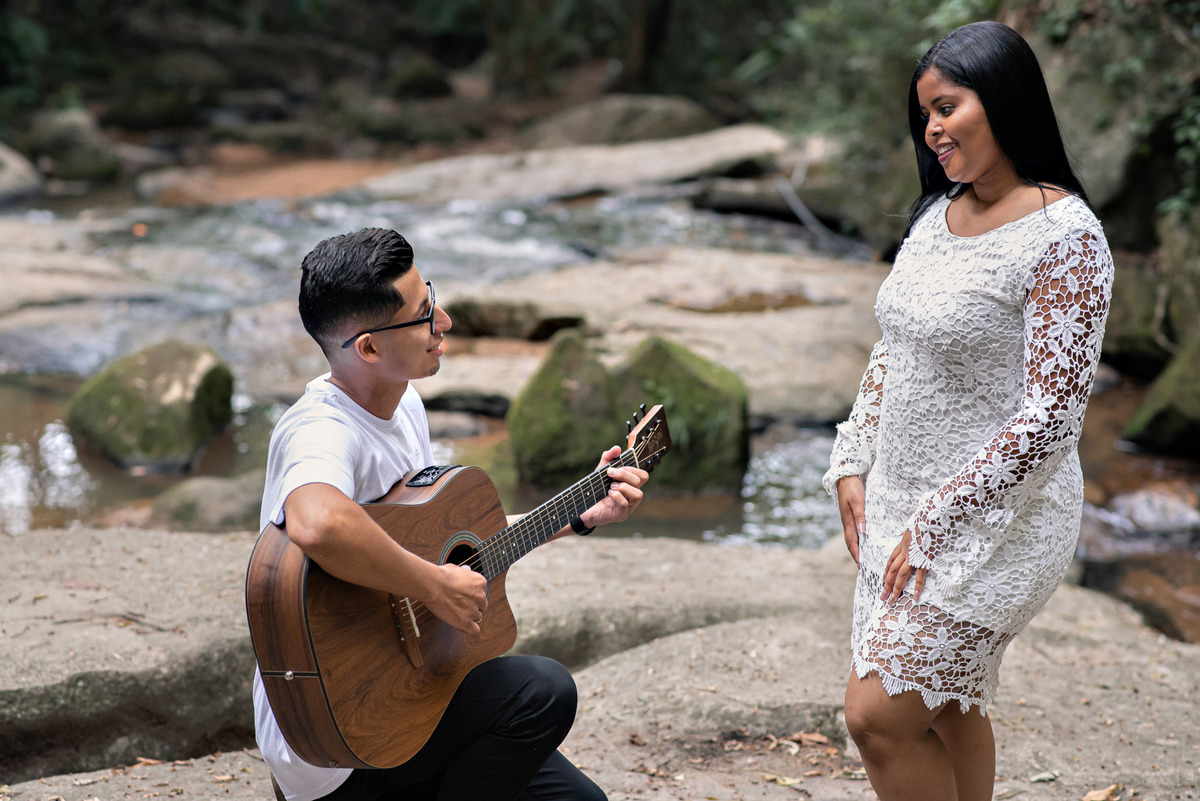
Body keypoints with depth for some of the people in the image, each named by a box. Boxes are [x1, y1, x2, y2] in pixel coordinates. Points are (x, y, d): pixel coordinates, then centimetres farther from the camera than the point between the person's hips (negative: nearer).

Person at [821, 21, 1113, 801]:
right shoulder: (938, 212, 7)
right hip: (900, 504, 8)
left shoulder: (1064, 238, -18)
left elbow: (1051, 419, -21)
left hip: (994, 521, -8)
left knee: (879, 715, -7)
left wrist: (935, 527, -18)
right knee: (947, 711, 16)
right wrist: (853, 465, 7)